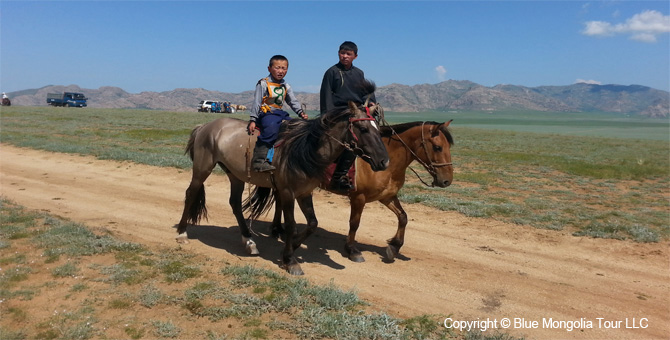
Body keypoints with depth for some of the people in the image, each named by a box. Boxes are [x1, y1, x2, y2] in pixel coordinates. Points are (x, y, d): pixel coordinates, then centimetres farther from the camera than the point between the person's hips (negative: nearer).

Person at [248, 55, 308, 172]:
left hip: (280, 113, 7)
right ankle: (259, 160, -39)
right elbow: (257, 103, -7)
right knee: (271, 127, -36)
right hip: (266, 114, -7)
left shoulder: (285, 86, 15)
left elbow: (293, 101, 15)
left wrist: (301, 113, -2)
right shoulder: (263, 84, -4)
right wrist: (252, 120, -13)